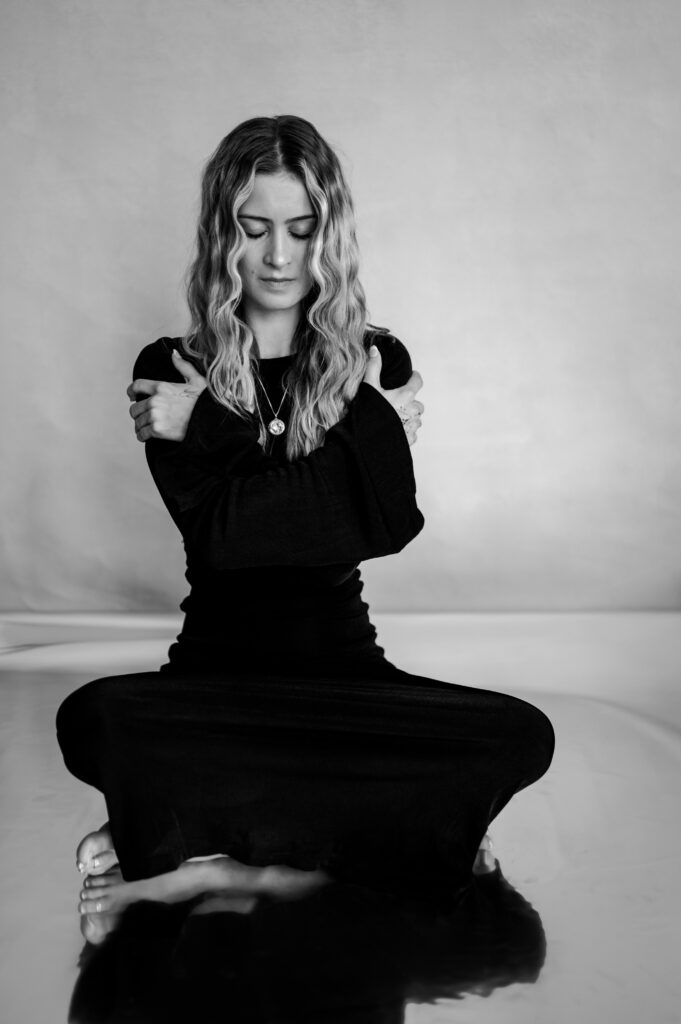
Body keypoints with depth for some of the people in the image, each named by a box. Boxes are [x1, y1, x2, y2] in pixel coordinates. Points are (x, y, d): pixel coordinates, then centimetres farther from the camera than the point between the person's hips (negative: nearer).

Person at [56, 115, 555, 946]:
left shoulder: (379, 364, 7)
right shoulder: (168, 374, 4)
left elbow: (390, 519, -9)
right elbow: (215, 529, -11)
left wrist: (214, 428, -10)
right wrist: (361, 432, -10)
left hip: (343, 669, 2)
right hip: (215, 674, -2)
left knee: (521, 735, -26)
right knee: (91, 718, -34)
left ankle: (211, 862, -25)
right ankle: (371, 833, -23)